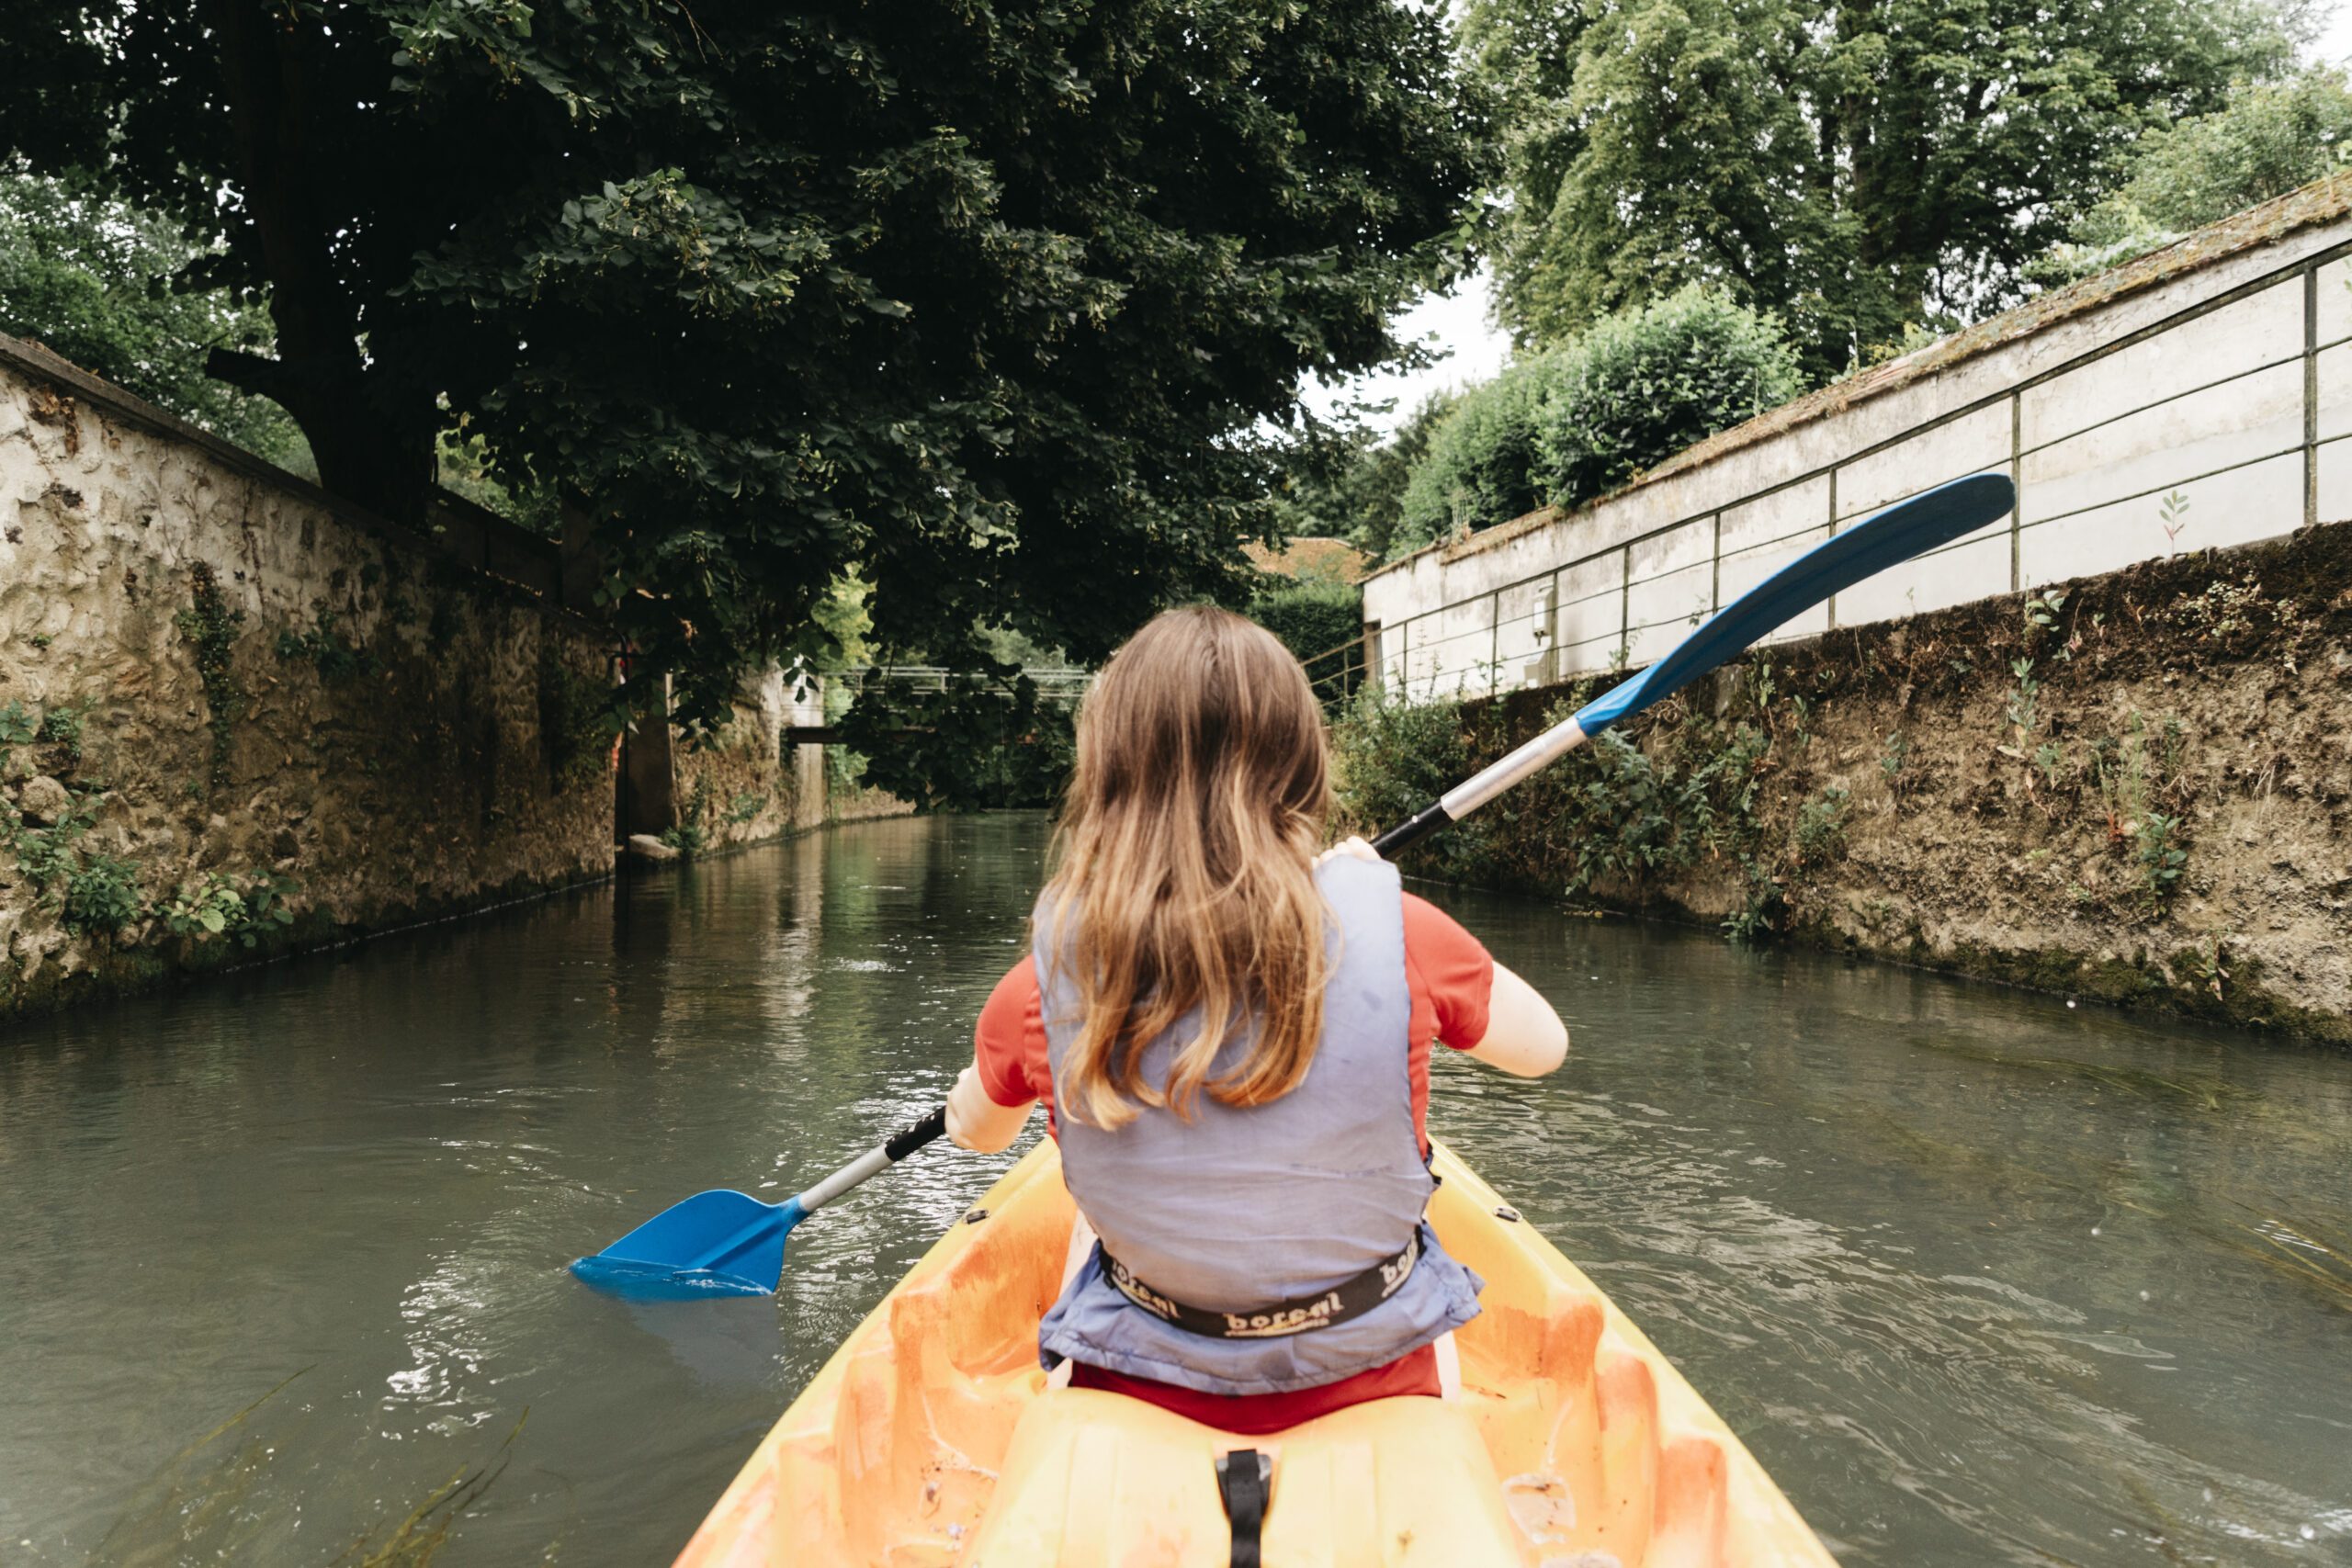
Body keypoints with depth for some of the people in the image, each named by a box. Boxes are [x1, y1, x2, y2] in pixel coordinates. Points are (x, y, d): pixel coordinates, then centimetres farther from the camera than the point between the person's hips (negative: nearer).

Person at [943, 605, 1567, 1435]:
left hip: (1138, 1397, 1)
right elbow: (1544, 1045, 0)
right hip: (1368, 1385, 0)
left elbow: (973, 1128, 4)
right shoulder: (1394, 935, -22)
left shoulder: (1048, 986, -19)